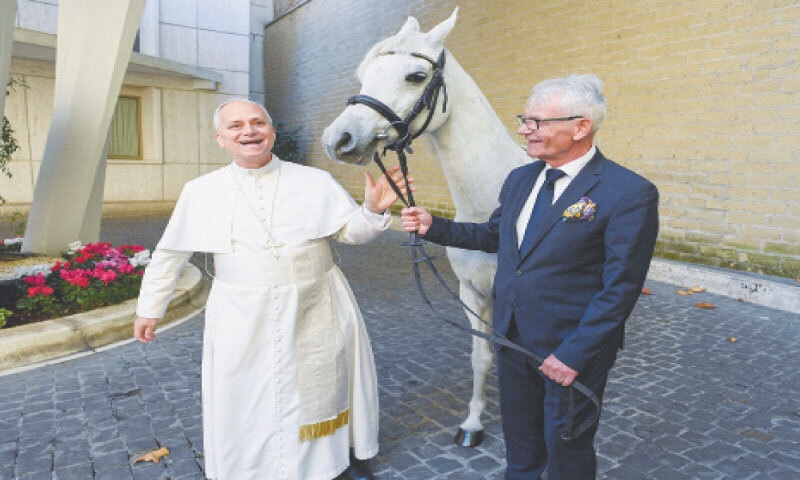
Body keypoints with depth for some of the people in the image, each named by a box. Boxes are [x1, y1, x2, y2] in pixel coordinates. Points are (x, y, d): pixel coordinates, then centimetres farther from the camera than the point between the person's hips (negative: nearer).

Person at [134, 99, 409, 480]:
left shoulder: (315, 181, -2)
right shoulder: (200, 192, 0)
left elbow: (351, 230, 0)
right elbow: (169, 254, 8)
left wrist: (373, 210, -21)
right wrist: (149, 309, 13)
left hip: (315, 314, 1)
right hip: (243, 320, 0)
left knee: (323, 385, 16)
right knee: (247, 400, 11)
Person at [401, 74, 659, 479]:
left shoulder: (629, 194, -19)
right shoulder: (519, 179, 3)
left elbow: (620, 289, -19)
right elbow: (494, 234, 15)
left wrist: (574, 355, -19)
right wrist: (434, 227, 3)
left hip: (571, 352, -6)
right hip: (513, 338, 6)